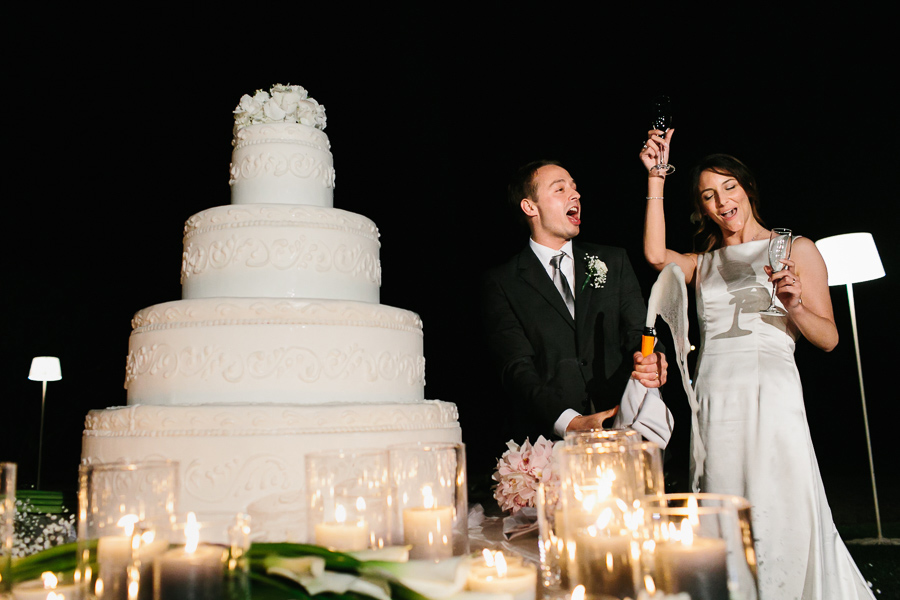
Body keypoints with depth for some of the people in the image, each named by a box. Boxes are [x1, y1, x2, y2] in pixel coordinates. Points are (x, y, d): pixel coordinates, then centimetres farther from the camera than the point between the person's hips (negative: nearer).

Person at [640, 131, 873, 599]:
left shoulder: (796, 249, 10)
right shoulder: (703, 262, 17)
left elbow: (828, 338, 7)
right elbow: (655, 254, -6)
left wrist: (795, 306, -13)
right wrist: (655, 177, -5)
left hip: (771, 397, -2)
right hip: (712, 398, 3)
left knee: (781, 518, -5)